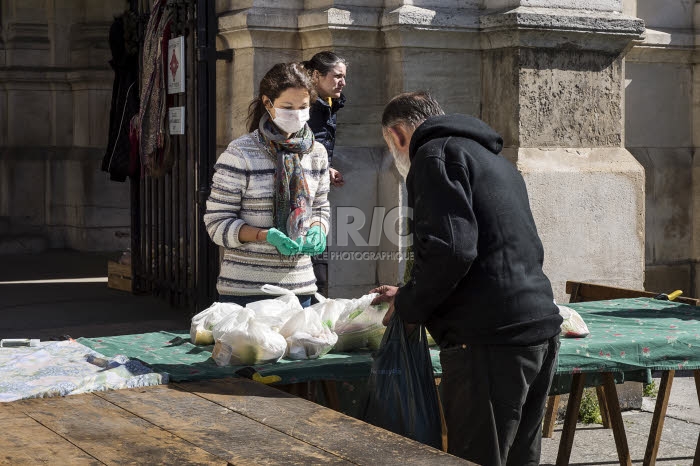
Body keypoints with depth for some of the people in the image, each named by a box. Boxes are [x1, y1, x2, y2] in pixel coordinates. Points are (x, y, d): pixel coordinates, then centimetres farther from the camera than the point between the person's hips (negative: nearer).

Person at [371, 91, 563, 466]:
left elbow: (450, 249, -19)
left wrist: (408, 306, -2)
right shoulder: (491, 158, 25)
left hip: (492, 340, -9)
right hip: (540, 328, 10)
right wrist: (410, 296, 27)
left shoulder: (434, 155, -4)